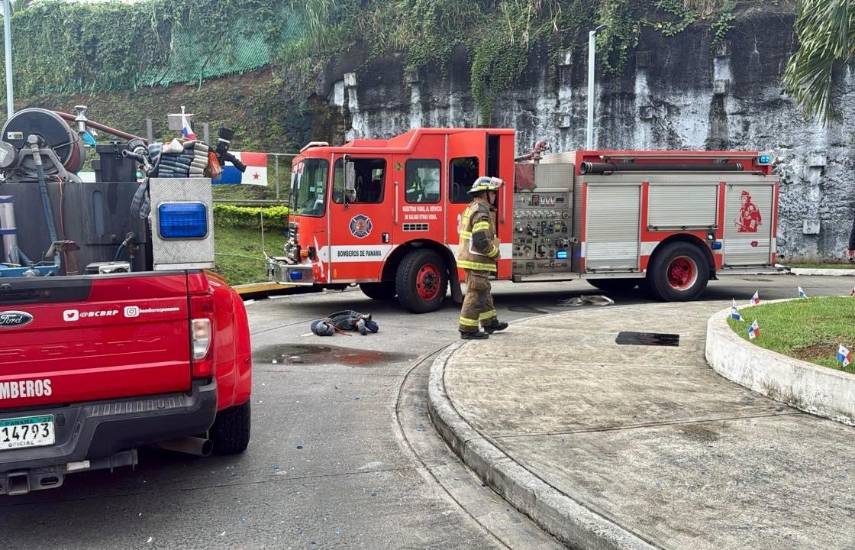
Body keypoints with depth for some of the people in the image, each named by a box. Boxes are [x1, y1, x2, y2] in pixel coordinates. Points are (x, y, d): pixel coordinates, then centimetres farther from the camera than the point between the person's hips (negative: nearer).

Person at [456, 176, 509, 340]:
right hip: (478, 261, -11)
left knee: (483, 292, 20)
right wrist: (495, 253, -12)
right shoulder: (482, 212, -18)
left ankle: (490, 322, 31)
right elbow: (481, 241, -27)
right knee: (476, 295, -5)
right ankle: (468, 329, 0)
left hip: (469, 258, 11)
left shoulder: (471, 208, 15)